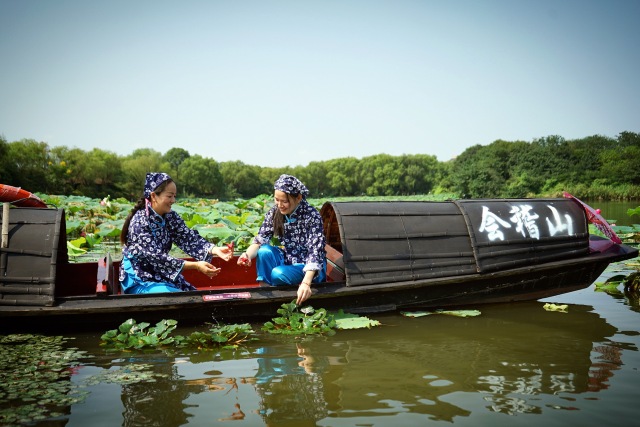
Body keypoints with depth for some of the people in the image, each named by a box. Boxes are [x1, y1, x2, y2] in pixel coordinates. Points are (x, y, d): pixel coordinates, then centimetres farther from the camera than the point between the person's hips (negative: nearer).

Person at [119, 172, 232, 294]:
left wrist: (215, 250, -30)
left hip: (162, 274, 7)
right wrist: (195, 266, -34)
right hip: (140, 280, -7)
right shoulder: (140, 222, -22)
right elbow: (156, 257, -28)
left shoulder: (170, 217, -1)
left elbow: (190, 238, -11)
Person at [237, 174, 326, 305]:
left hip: (310, 268, -4)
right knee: (265, 251, -24)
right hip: (287, 260, 5)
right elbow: (260, 240, -10)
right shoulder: (274, 213, -6)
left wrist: (306, 283, -43)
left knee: (278, 274, -31)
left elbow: (315, 251, -29)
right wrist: (248, 255, -33)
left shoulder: (312, 215, -21)